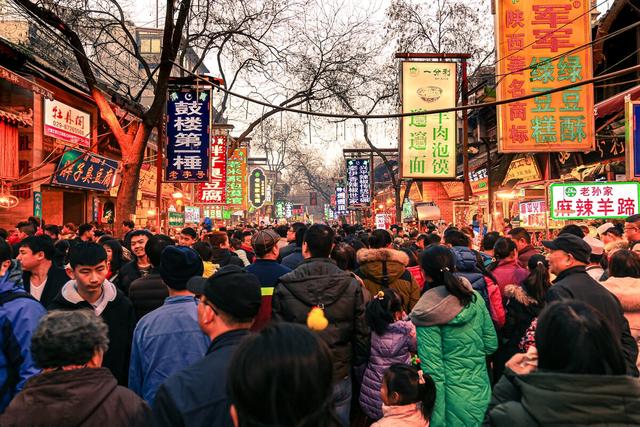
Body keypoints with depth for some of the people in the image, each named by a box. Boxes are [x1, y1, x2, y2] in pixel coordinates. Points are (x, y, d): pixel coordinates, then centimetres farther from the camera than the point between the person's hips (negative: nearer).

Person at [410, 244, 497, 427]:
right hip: (481, 390, 5)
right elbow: (491, 344, 2)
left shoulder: (428, 315, -20)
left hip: (453, 396, -4)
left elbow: (433, 367, -19)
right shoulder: (475, 298, -7)